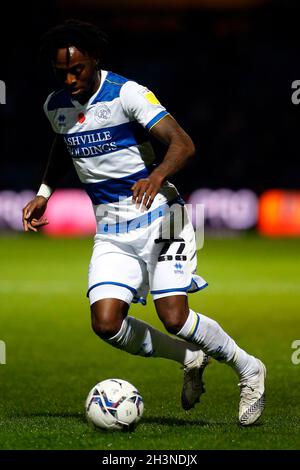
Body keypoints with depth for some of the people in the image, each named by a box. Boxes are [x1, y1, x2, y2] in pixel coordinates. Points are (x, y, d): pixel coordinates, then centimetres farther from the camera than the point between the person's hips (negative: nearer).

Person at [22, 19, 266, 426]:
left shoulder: (127, 94, -15)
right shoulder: (55, 106, 5)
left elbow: (183, 144, -24)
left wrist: (157, 176, -43)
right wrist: (45, 192, 16)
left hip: (157, 214, -6)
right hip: (111, 230, 6)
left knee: (174, 317, -18)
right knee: (106, 324, -12)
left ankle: (248, 369, 8)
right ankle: (189, 358, 13)